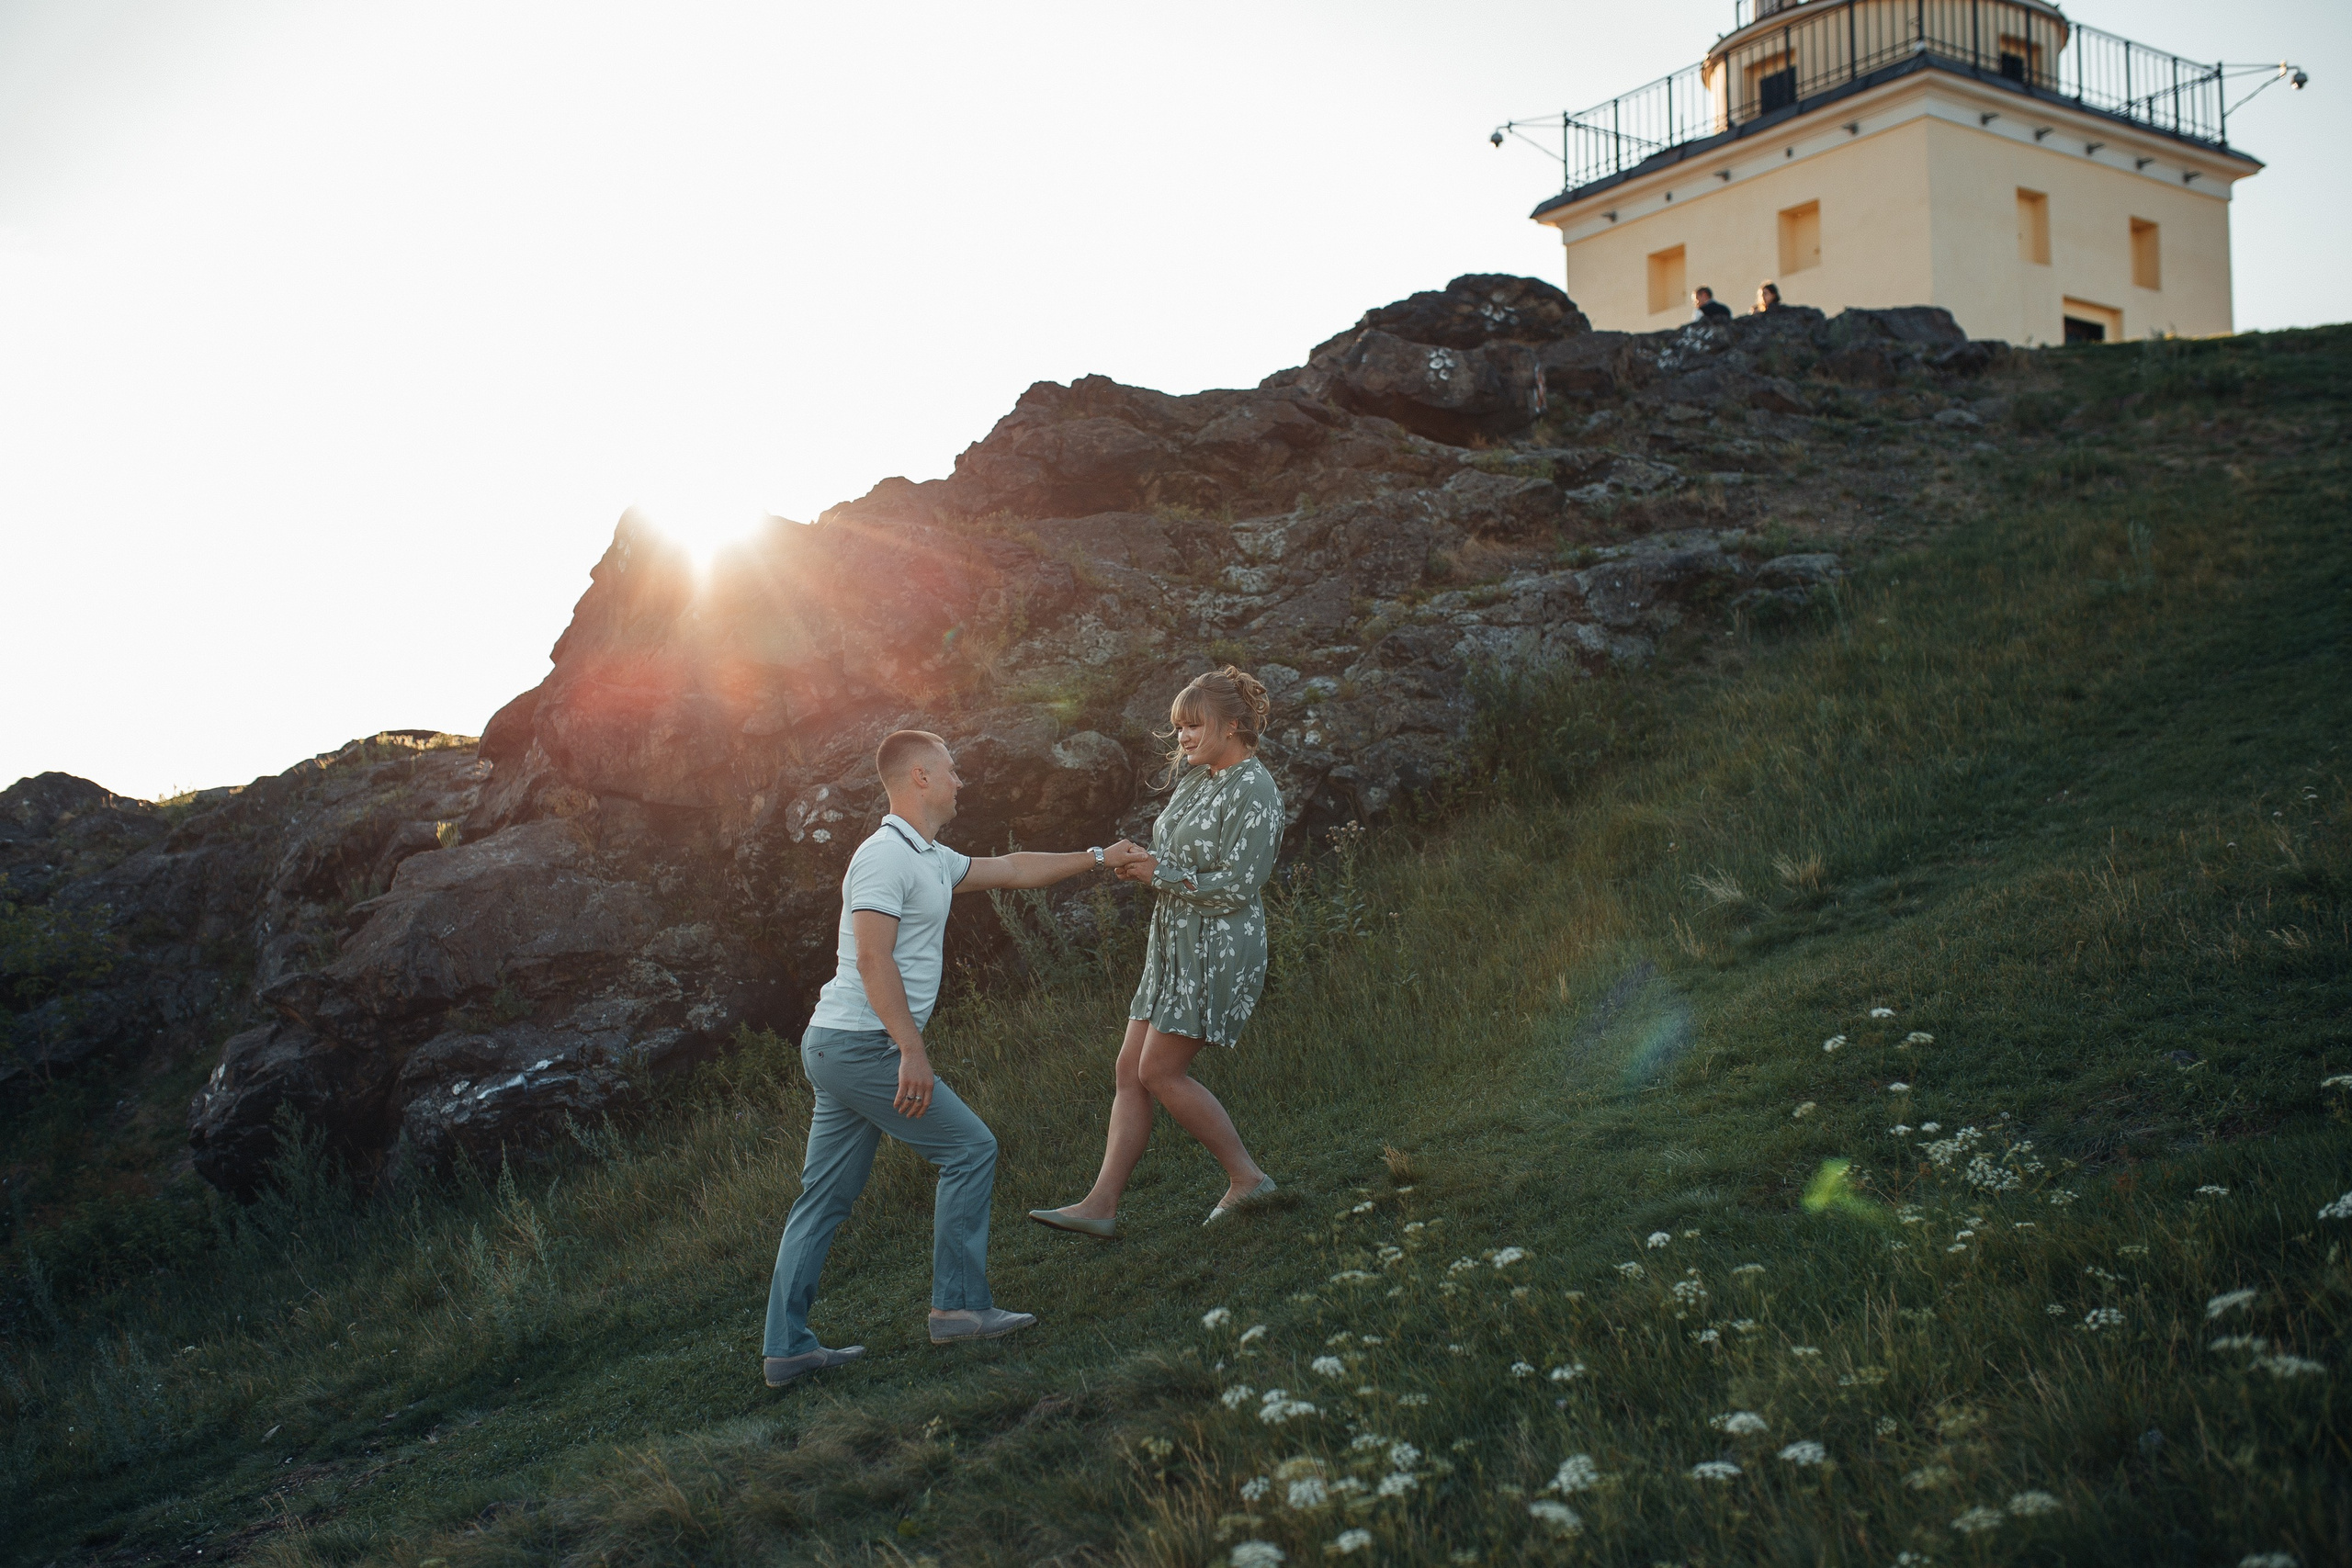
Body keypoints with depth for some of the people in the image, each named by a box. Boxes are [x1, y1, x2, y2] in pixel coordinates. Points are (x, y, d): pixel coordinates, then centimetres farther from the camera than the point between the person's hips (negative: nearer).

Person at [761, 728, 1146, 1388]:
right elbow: (872, 959, -21)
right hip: (863, 1043, -10)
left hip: (837, 1048, 10)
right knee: (969, 1149, -1)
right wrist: (912, 1050, -24)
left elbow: (1011, 869, 30)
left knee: (826, 1198, 8)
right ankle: (959, 1304, 4)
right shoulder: (885, 855, -13)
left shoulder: (930, 859, 18)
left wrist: (1097, 858, 34)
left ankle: (786, 1347, 9)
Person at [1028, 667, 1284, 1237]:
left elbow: (1236, 886, -20)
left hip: (1218, 949, -9)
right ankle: (1101, 1205, 4)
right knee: (1130, 1071, 4)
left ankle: (1246, 1177, 2)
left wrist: (1160, 875, -13)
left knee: (1160, 1071, -10)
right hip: (1174, 946, 9)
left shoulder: (1254, 792, -14)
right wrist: (1140, 863, 0)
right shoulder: (1195, 779, 13)